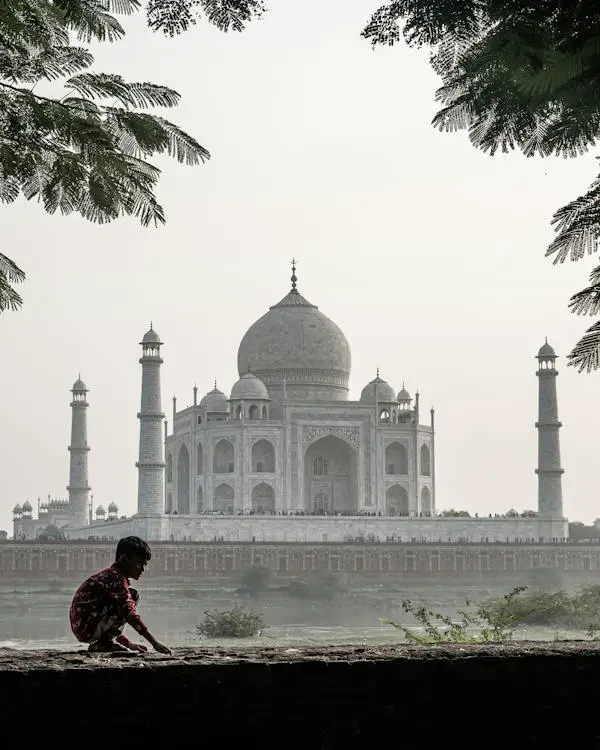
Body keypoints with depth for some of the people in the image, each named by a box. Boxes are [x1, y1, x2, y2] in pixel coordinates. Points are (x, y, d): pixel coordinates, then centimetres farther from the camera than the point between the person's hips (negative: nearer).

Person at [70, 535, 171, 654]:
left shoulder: (109, 575, 19)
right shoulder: (116, 578, -13)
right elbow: (129, 613, -21)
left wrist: (128, 644, 19)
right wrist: (154, 642, -22)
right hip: (86, 628, -10)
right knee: (132, 596, -13)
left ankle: (105, 641, 8)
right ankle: (104, 643, -10)